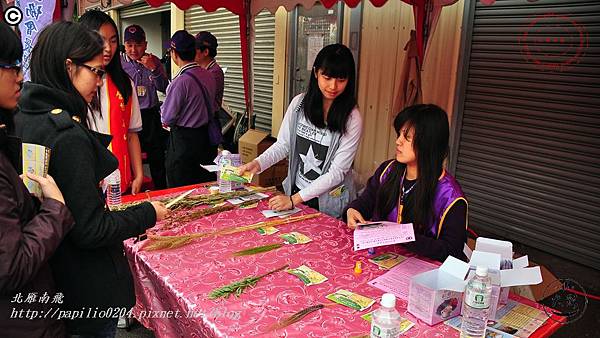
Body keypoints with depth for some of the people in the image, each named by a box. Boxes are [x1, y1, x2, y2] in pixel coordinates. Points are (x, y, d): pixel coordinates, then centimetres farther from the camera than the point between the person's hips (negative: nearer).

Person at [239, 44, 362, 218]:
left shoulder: (351, 118, -18)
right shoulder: (299, 103, -7)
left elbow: (337, 172, -18)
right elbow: (282, 144, 0)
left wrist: (294, 199, -22)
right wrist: (258, 163, -20)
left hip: (329, 203, -3)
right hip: (294, 190, 4)